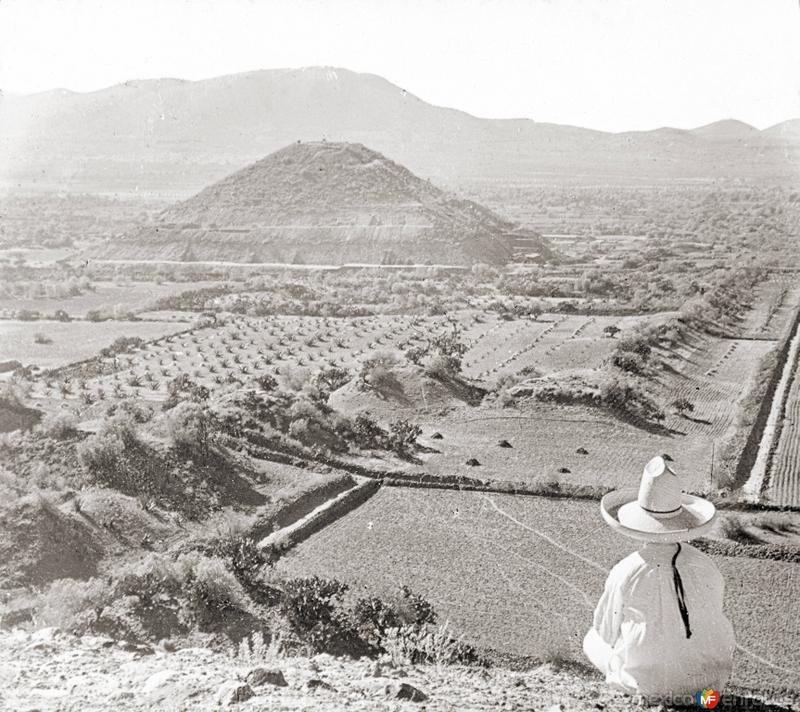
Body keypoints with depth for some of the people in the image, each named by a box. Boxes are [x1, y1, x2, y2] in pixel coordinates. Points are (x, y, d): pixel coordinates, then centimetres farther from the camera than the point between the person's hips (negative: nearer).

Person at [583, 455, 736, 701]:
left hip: (645, 677, -3)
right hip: (707, 676, 3)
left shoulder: (624, 574, -22)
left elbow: (608, 630, -5)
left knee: (594, 641, 26)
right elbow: (712, 618, 5)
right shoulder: (704, 567, -15)